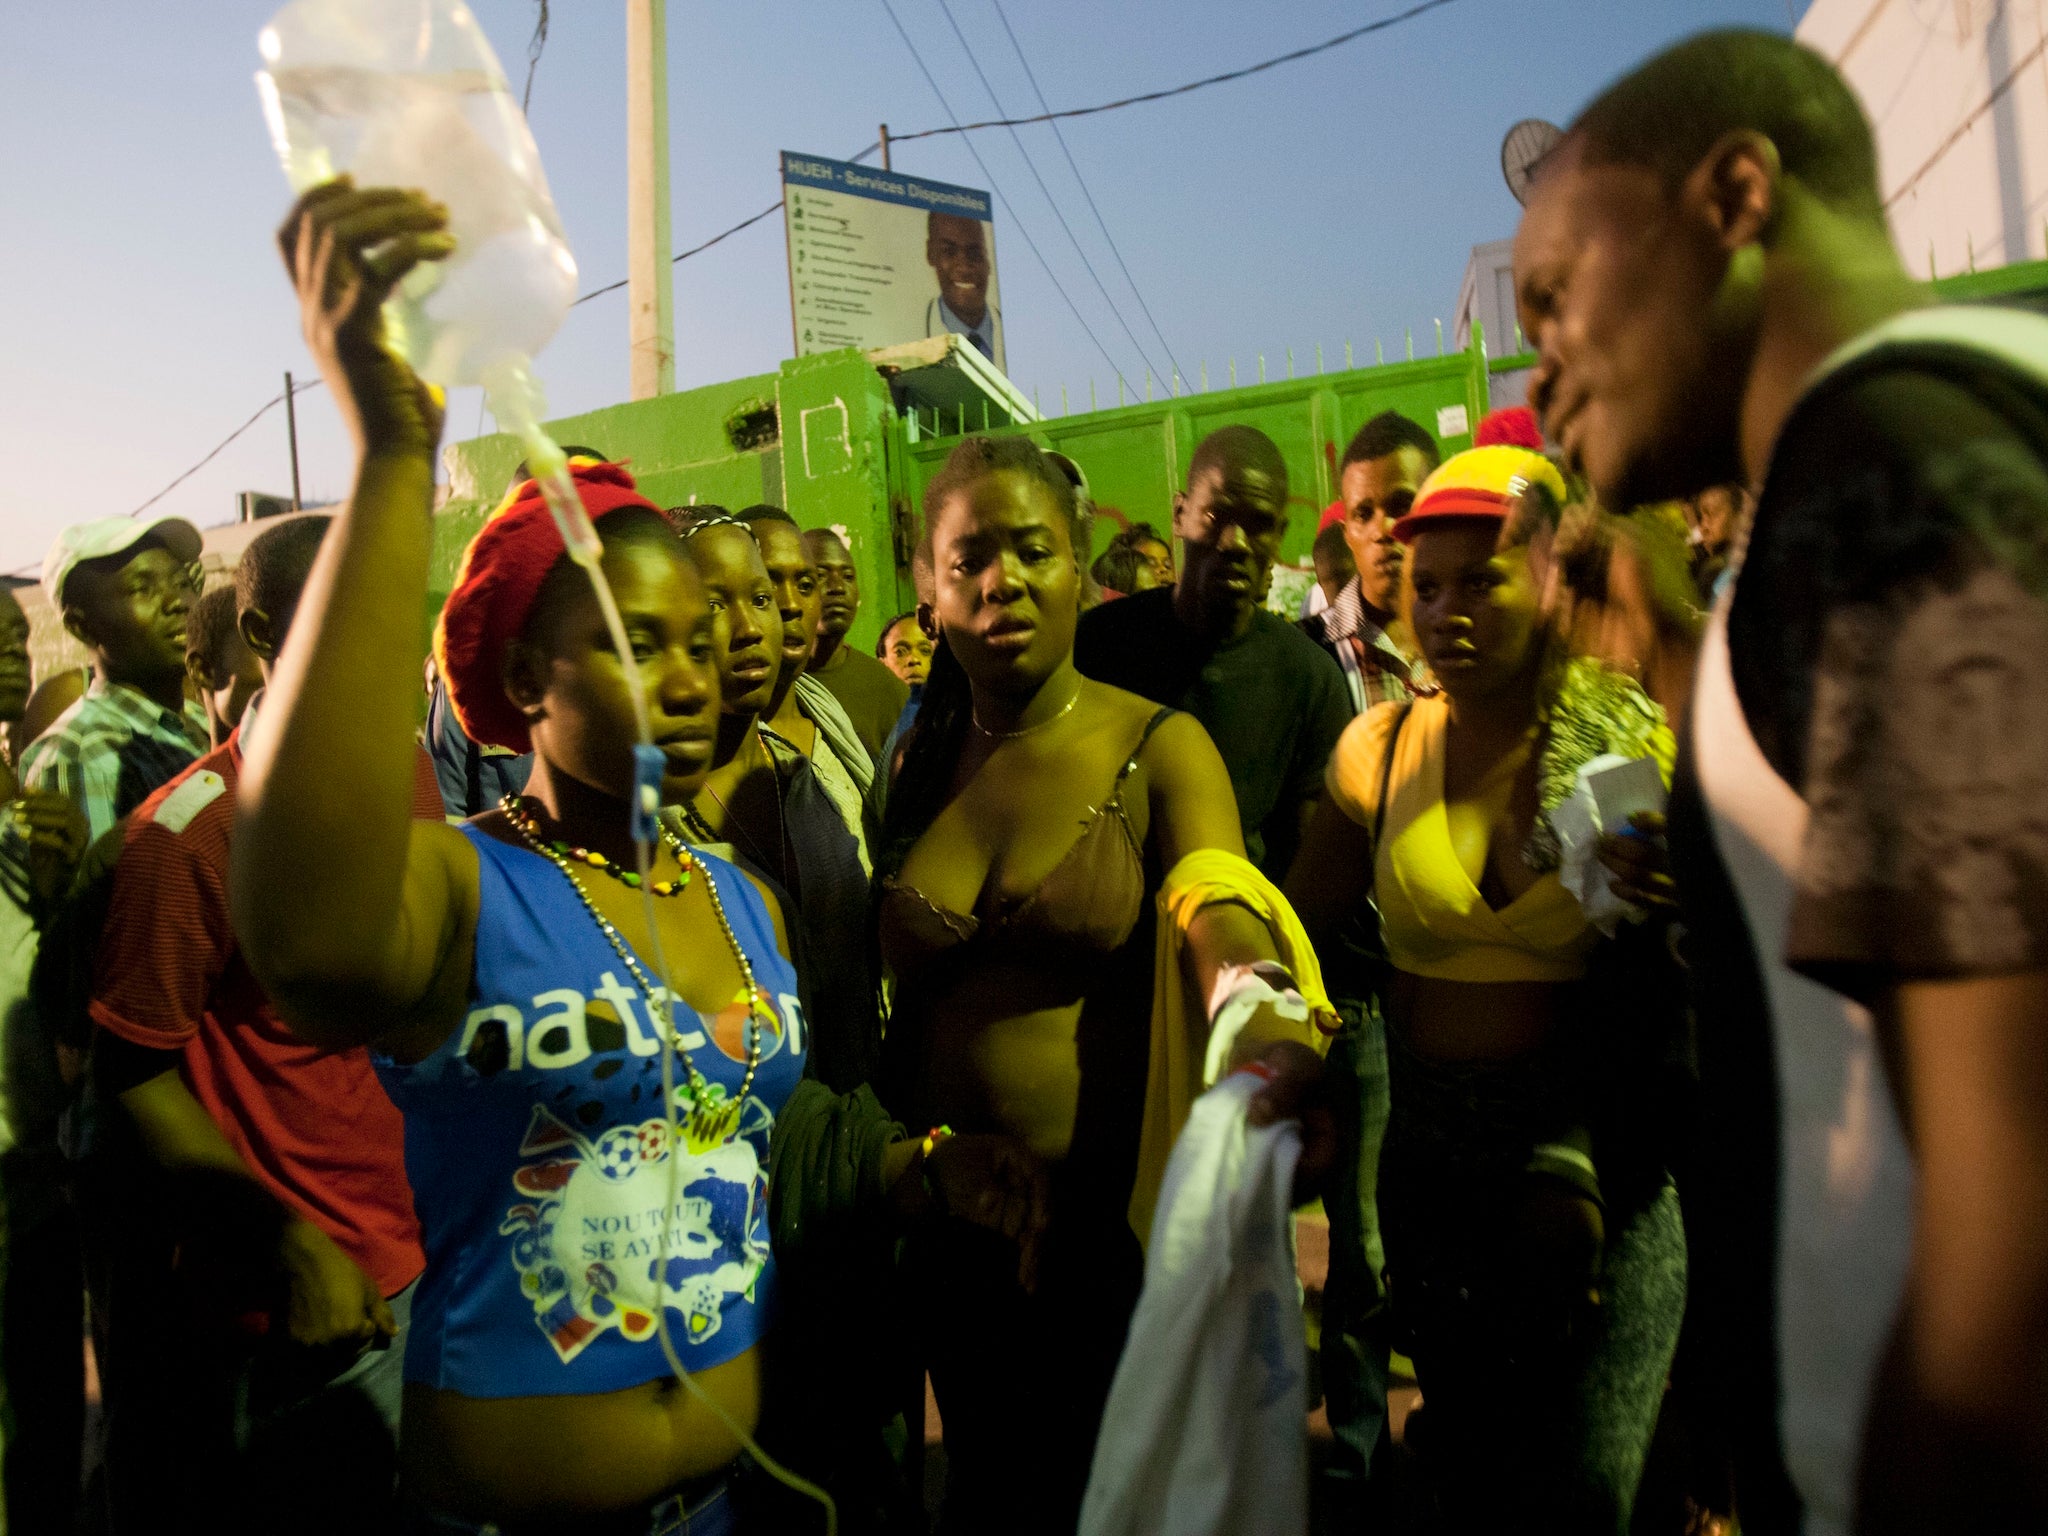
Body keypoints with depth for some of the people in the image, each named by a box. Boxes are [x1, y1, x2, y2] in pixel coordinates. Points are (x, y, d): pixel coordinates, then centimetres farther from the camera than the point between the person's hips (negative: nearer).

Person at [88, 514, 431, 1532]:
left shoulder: (409, 771, 0)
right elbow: (133, 1070, -12)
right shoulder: (190, 829, -19)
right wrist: (290, 1247, -15)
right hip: (298, 1303, -6)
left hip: (436, 1251, 6)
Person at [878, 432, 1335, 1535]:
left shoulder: (1158, 750, -7)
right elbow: (892, 996, 9)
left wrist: (1267, 1033, -46)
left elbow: (1221, 919, -25)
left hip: (1115, 1227, -3)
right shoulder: (912, 763, 3)